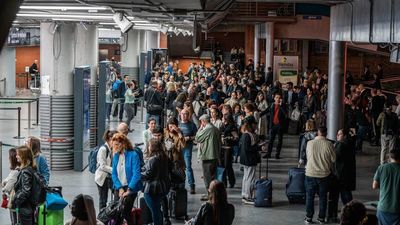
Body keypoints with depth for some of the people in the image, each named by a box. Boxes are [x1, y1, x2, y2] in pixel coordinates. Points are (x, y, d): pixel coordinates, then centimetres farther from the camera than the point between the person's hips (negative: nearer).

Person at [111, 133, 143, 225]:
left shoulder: (133, 155, -11)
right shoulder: (115, 156, 7)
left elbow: (136, 174, -16)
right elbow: (114, 174, 6)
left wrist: (129, 189, -22)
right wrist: (119, 188, -8)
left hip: (130, 187, -5)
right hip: (118, 187, 5)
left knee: (125, 211, -10)